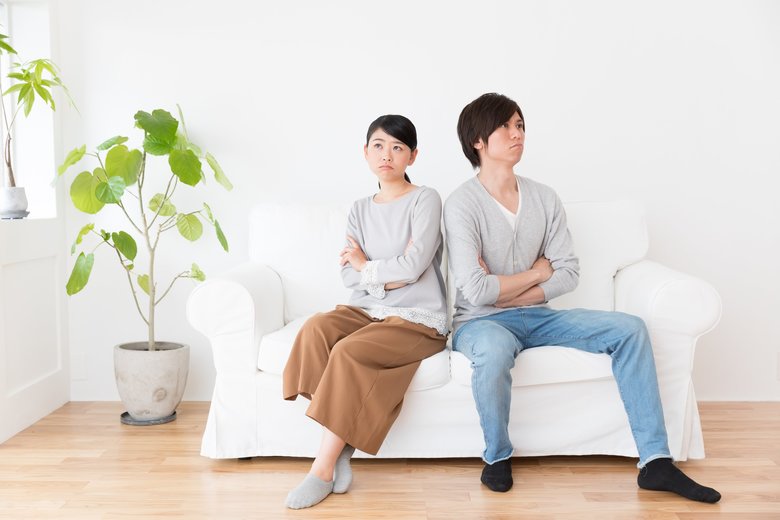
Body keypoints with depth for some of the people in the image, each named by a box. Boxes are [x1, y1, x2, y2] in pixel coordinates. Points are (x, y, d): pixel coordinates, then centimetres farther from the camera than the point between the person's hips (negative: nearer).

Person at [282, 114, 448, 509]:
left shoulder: (425, 200, -2)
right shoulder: (360, 210, 14)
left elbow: (413, 267, -15)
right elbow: (349, 278, 2)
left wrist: (366, 265, 0)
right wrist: (394, 272, -10)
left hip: (419, 319, -5)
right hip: (369, 311, 5)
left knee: (349, 352, -30)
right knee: (316, 328, -26)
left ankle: (324, 469, -20)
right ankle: (339, 453, -23)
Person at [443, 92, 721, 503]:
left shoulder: (544, 198, 5)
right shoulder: (462, 204, -12)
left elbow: (569, 273, 1)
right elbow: (476, 291, -21)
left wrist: (508, 293, -12)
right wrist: (537, 272, -7)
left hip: (535, 317, 6)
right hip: (480, 321, -6)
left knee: (629, 328, -9)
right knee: (494, 349, -41)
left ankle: (655, 461, -8)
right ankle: (497, 456, -12)